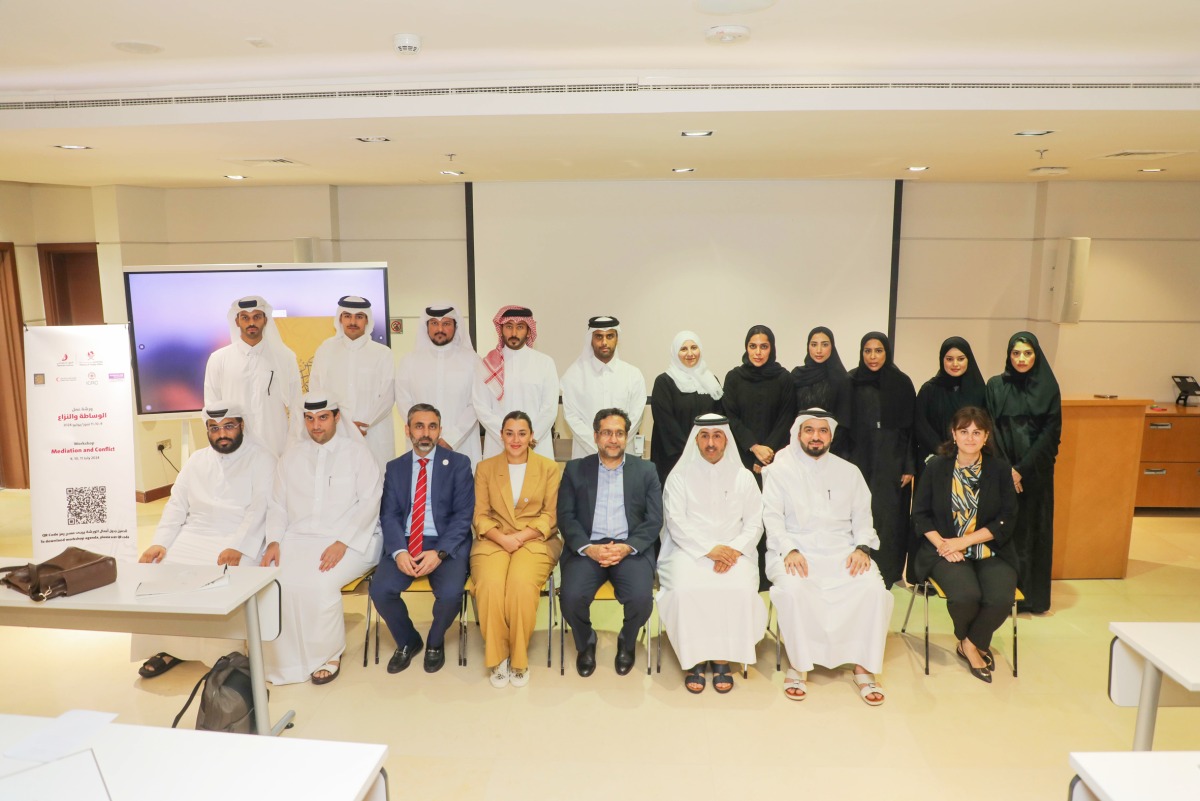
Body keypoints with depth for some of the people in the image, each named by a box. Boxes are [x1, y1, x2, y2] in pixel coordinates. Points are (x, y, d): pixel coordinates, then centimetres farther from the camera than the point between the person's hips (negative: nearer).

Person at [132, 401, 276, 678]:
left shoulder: (261, 458, -2)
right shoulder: (197, 460, 17)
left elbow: (259, 508, -13)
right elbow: (176, 506, 13)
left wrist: (236, 548, -25)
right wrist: (160, 543, -3)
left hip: (238, 541, -6)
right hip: (193, 537, 6)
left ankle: (225, 654, -16)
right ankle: (169, 647, -2)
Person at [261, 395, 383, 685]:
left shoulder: (357, 452, 2)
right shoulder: (291, 455, 14)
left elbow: (369, 502, -7)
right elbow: (277, 504, 12)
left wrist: (342, 543, -17)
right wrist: (274, 541, -5)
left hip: (347, 542, -3)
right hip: (298, 538, 4)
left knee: (319, 584, -29)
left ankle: (328, 654, -4)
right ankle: (283, 660, -5)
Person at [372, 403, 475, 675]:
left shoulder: (458, 463, 2)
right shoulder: (395, 467, 12)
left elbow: (463, 515, -4)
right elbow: (388, 515, 4)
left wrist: (440, 553, -18)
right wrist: (399, 551, -15)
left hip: (445, 543, -2)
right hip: (404, 543, 3)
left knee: (450, 593, -28)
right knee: (380, 591, -22)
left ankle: (435, 642, 9)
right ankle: (407, 642, 11)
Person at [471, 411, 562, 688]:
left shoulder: (549, 467, 8)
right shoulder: (485, 468, 11)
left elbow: (550, 515, 4)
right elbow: (480, 515, 6)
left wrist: (521, 536, -12)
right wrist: (502, 538, -13)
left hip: (535, 541, -1)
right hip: (493, 541, 1)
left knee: (522, 584, -32)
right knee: (490, 584, -31)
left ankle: (519, 658, -11)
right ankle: (496, 657, -10)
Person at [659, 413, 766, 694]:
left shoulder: (743, 477, 11)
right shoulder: (680, 476, 6)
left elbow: (754, 524, 6)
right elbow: (676, 523, -3)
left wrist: (734, 550, -13)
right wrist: (710, 549, -16)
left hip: (733, 551, 1)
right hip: (689, 550, -1)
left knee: (740, 589, -29)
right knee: (687, 589, -31)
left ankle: (723, 659, -13)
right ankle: (694, 659, -14)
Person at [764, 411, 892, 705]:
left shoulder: (848, 472, 15)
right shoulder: (780, 470, 6)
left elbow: (863, 516, 12)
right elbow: (772, 516, -2)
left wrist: (862, 547, -8)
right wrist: (789, 550, -18)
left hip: (843, 551, 3)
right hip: (796, 551, -2)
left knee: (873, 588, -26)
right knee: (793, 590, -34)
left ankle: (863, 666, -9)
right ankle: (799, 664, -12)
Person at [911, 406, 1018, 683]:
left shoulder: (1000, 469, 4)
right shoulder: (936, 468, 3)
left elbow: (1006, 520, -2)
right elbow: (920, 514, 3)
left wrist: (964, 541, -13)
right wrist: (941, 544, -13)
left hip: (991, 551, 1)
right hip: (946, 551, -1)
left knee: (1001, 598, -27)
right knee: (965, 595, -28)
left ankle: (971, 643, 5)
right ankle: (973, 644, 8)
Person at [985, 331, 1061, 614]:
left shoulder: (1048, 388, 2)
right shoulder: (995, 386, 2)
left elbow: (1051, 432, -3)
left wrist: (1023, 469, -11)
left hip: (1036, 472, 0)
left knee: (1033, 530, 5)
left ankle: (1032, 596, 16)